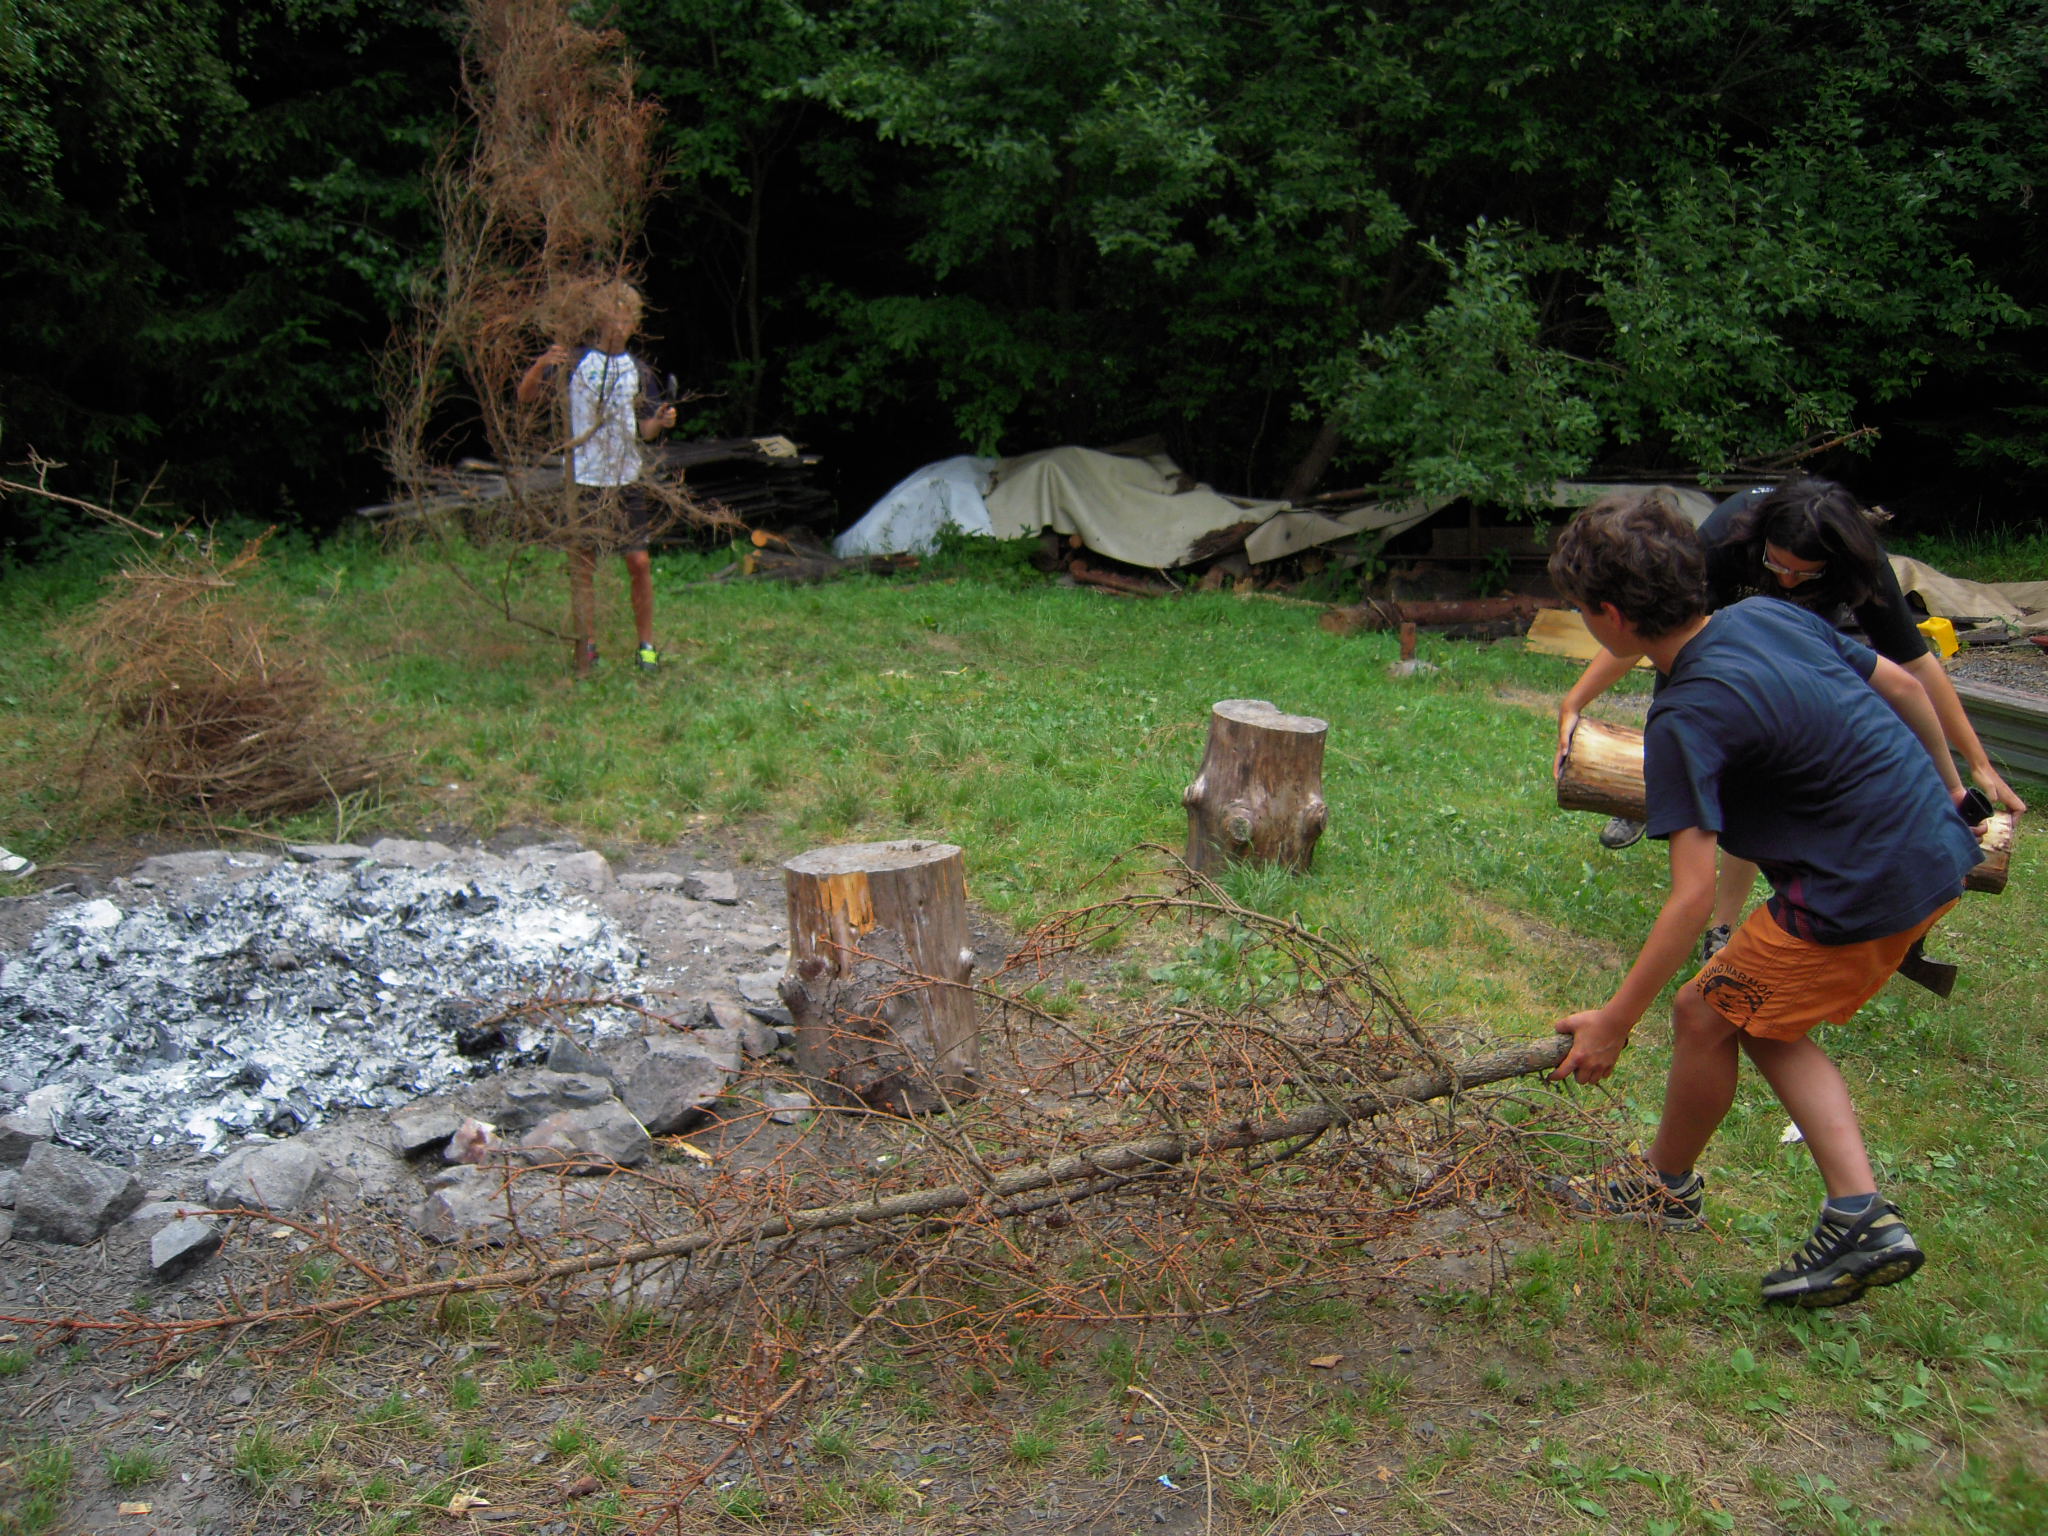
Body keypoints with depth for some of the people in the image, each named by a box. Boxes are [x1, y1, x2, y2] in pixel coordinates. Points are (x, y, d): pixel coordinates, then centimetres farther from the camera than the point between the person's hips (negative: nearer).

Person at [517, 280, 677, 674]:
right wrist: (542, 365, -23)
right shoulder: (574, 360, 0)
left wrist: (661, 421, -12)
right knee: (582, 563, 3)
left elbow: (646, 430, 10)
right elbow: (525, 396, -6)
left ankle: (647, 644, 9)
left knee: (639, 562, -2)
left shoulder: (638, 371, 9)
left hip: (627, 479, 2)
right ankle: (587, 645, 12)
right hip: (582, 477, -2)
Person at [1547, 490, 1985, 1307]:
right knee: (1762, 1021, 17)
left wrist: (1614, 1021, -17)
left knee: (1706, 1014, 7)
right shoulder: (1770, 613, 2)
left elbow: (1693, 895, -24)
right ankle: (1861, 1218, 13)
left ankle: (1669, 1184, 29)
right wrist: (1948, 789, 31)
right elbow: (1902, 686, 14)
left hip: (1867, 891, -9)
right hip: (1940, 851, 9)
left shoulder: (1687, 718, -22)